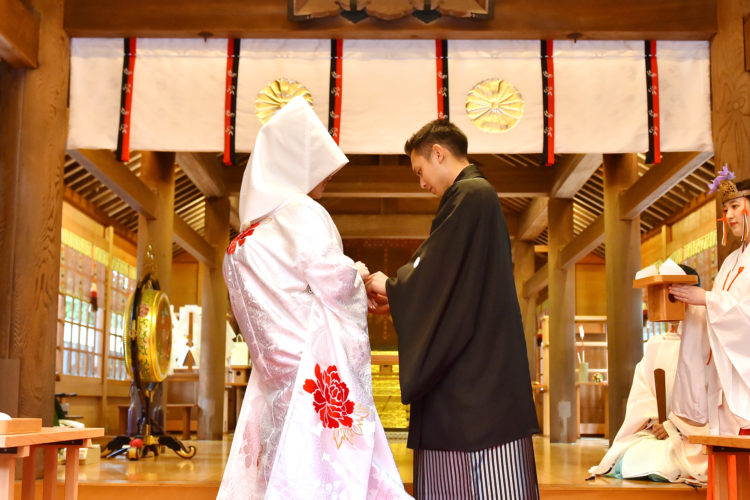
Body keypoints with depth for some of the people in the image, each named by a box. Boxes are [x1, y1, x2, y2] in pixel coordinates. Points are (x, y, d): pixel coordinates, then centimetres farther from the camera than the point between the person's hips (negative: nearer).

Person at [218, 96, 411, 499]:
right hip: (317, 364, -8)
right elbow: (331, 277, -15)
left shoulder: (247, 235, 18)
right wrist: (359, 275, 7)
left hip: (277, 372, 8)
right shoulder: (299, 211, -6)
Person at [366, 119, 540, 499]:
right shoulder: (480, 196, 20)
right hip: (482, 380, 10)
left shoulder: (468, 195, -11)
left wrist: (389, 287, 3)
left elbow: (434, 276, -15)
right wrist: (396, 293, 21)